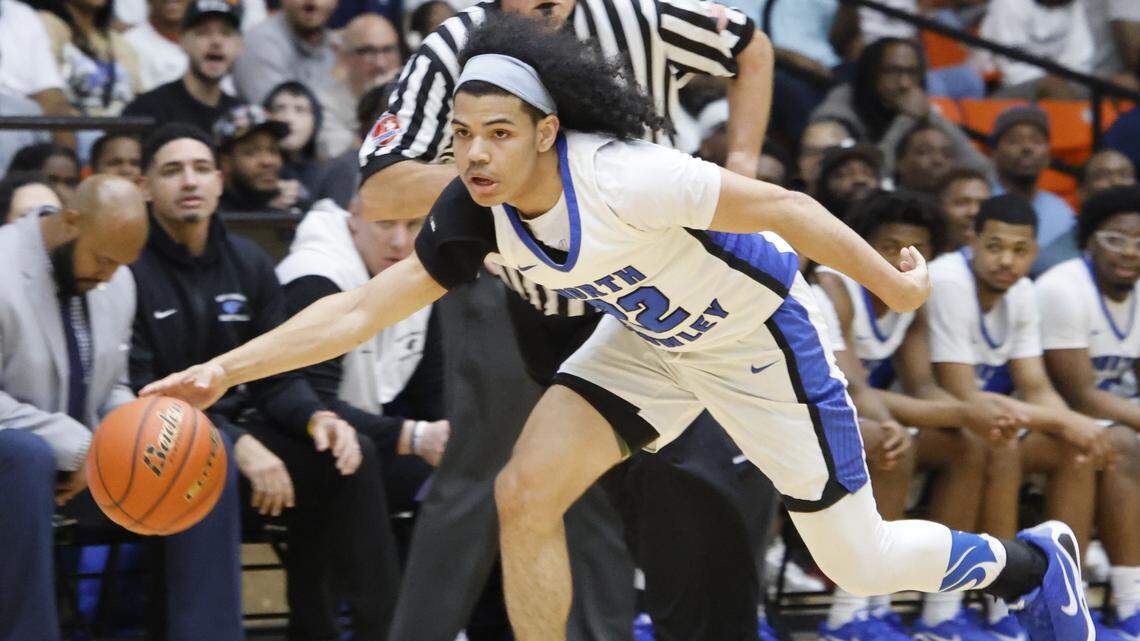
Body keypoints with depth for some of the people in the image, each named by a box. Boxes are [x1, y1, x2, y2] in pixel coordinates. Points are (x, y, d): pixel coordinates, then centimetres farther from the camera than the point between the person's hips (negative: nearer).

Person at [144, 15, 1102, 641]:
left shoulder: (622, 180, -37)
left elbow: (780, 207, -28)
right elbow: (365, 306, -15)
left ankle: (1031, 560, 34)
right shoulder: (479, 214, -17)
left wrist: (894, 285, -17)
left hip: (761, 333, -6)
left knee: (857, 563, 2)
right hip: (651, 339, 6)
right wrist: (227, 369, -24)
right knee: (526, 493, -12)